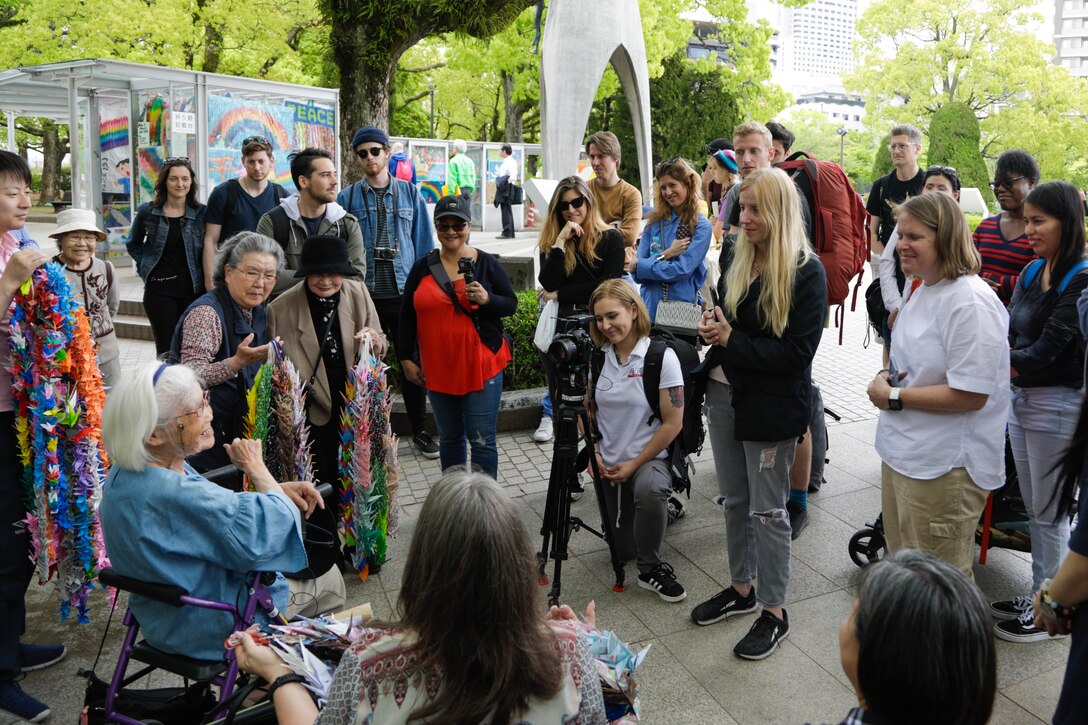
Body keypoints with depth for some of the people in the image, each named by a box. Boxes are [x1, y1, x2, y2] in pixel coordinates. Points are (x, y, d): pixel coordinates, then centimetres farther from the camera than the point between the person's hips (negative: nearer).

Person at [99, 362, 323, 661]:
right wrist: (255, 467, -15)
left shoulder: (127, 471, -5)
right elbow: (276, 523, -34)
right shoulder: (172, 496, -37)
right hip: (212, 630, -9)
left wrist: (279, 488, -6)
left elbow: (220, 506, 8)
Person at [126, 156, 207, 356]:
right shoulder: (147, 212, 2)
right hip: (159, 289, 0)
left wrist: (208, 281, -2)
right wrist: (146, 266, 5)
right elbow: (133, 244, 18)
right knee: (166, 349, 2)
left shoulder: (201, 213, 1)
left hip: (193, 289, 1)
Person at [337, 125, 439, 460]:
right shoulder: (347, 199, 4)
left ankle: (419, 430, 21)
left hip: (405, 292, 0)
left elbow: (424, 244, 7)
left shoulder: (411, 194, 6)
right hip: (364, 294, 0)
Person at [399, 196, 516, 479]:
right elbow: (407, 315, 9)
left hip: (481, 367, -3)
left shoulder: (487, 263, -1)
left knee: (482, 440, 0)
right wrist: (405, 359, 6)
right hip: (438, 369, 3)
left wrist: (487, 299, -19)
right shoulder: (423, 267, 5)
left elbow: (511, 305, 1)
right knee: (449, 438, 15)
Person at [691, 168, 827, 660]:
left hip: (771, 404, -6)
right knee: (734, 500, 18)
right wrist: (712, 324, -5)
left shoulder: (806, 271, -15)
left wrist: (731, 340, -20)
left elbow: (798, 351, -19)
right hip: (723, 392, 7)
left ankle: (774, 611, 21)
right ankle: (741, 588, 37)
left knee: (767, 509, 5)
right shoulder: (734, 254, 4)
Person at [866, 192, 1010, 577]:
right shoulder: (922, 289, 9)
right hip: (903, 453, 9)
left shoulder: (971, 303, -21)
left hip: (945, 469, -9)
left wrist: (894, 397, -18)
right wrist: (888, 376, 2)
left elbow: (970, 395, -24)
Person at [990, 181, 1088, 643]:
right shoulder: (1032, 273, 7)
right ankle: (1037, 594, 33)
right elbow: (1008, 334, 2)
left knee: (1049, 512, 6)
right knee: (1033, 507, 18)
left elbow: (1046, 350, -22)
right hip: (1020, 398, 8)